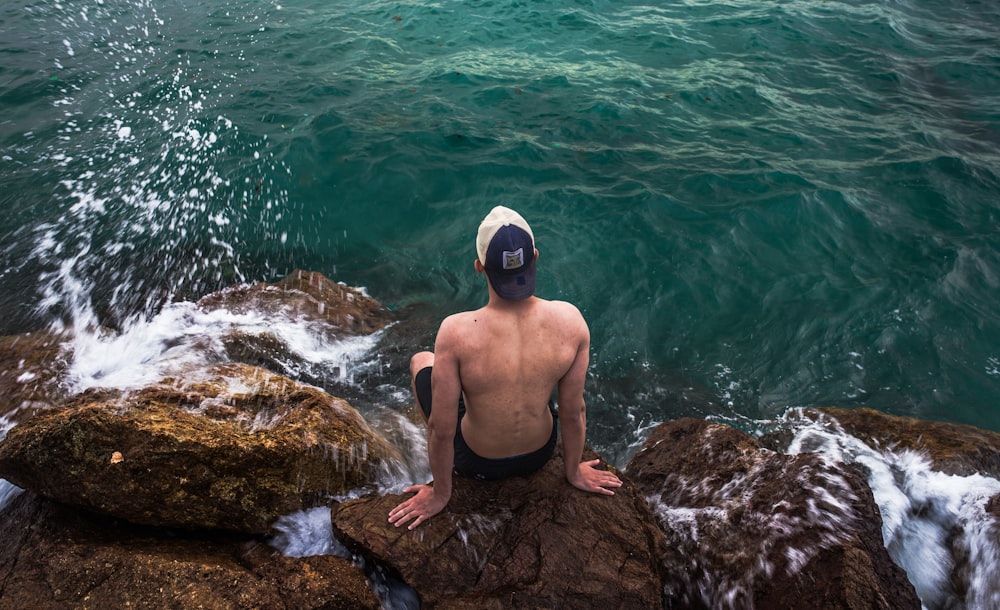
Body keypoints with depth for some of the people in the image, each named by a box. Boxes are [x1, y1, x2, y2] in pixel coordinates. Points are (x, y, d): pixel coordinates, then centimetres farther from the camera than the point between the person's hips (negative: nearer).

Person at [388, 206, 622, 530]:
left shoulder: (456, 332, -34)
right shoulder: (570, 320, -25)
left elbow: (441, 429, -23)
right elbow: (574, 411, -12)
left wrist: (440, 493, -3)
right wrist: (574, 472, 8)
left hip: (478, 463, -2)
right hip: (540, 452, 3)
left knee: (420, 360, 21)